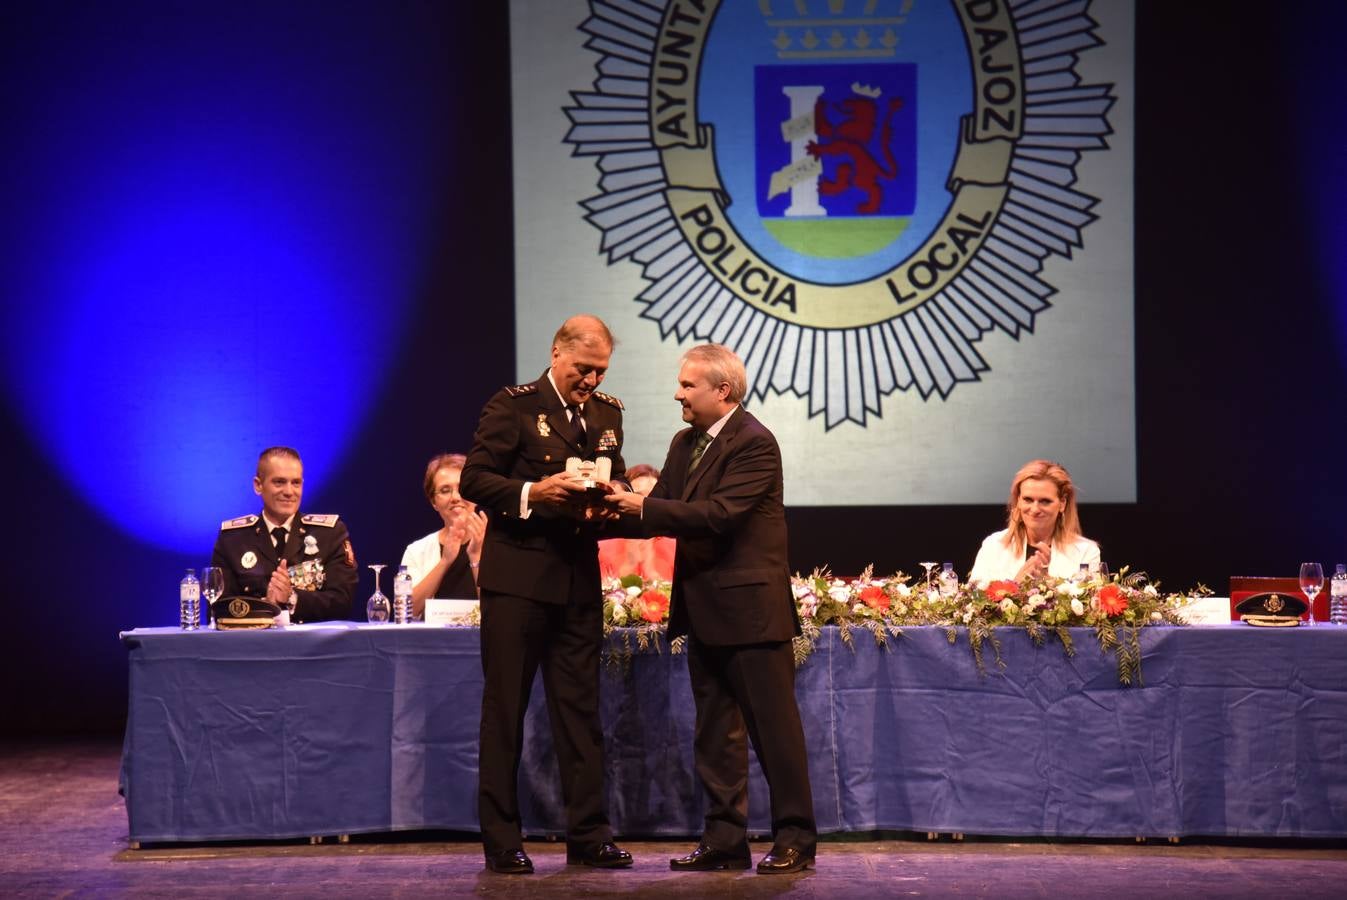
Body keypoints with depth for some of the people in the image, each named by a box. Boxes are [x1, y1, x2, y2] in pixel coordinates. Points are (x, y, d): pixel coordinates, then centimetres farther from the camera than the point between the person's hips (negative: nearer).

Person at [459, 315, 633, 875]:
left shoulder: (607, 413, 13)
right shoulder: (513, 406, -5)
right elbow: (474, 479, -8)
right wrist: (532, 493, -22)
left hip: (579, 577, 5)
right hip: (517, 576, -5)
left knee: (581, 709, 7)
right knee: (504, 711, 1)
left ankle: (588, 835, 12)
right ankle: (501, 841, 6)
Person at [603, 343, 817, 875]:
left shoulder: (754, 443, -13)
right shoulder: (685, 444, 14)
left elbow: (719, 513, -23)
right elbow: (661, 512, 8)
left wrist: (644, 507, -22)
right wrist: (619, 507, -11)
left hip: (750, 608, -9)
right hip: (705, 610, 9)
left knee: (773, 726, -3)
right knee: (715, 731, 10)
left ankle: (795, 840, 2)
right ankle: (725, 840, 16)